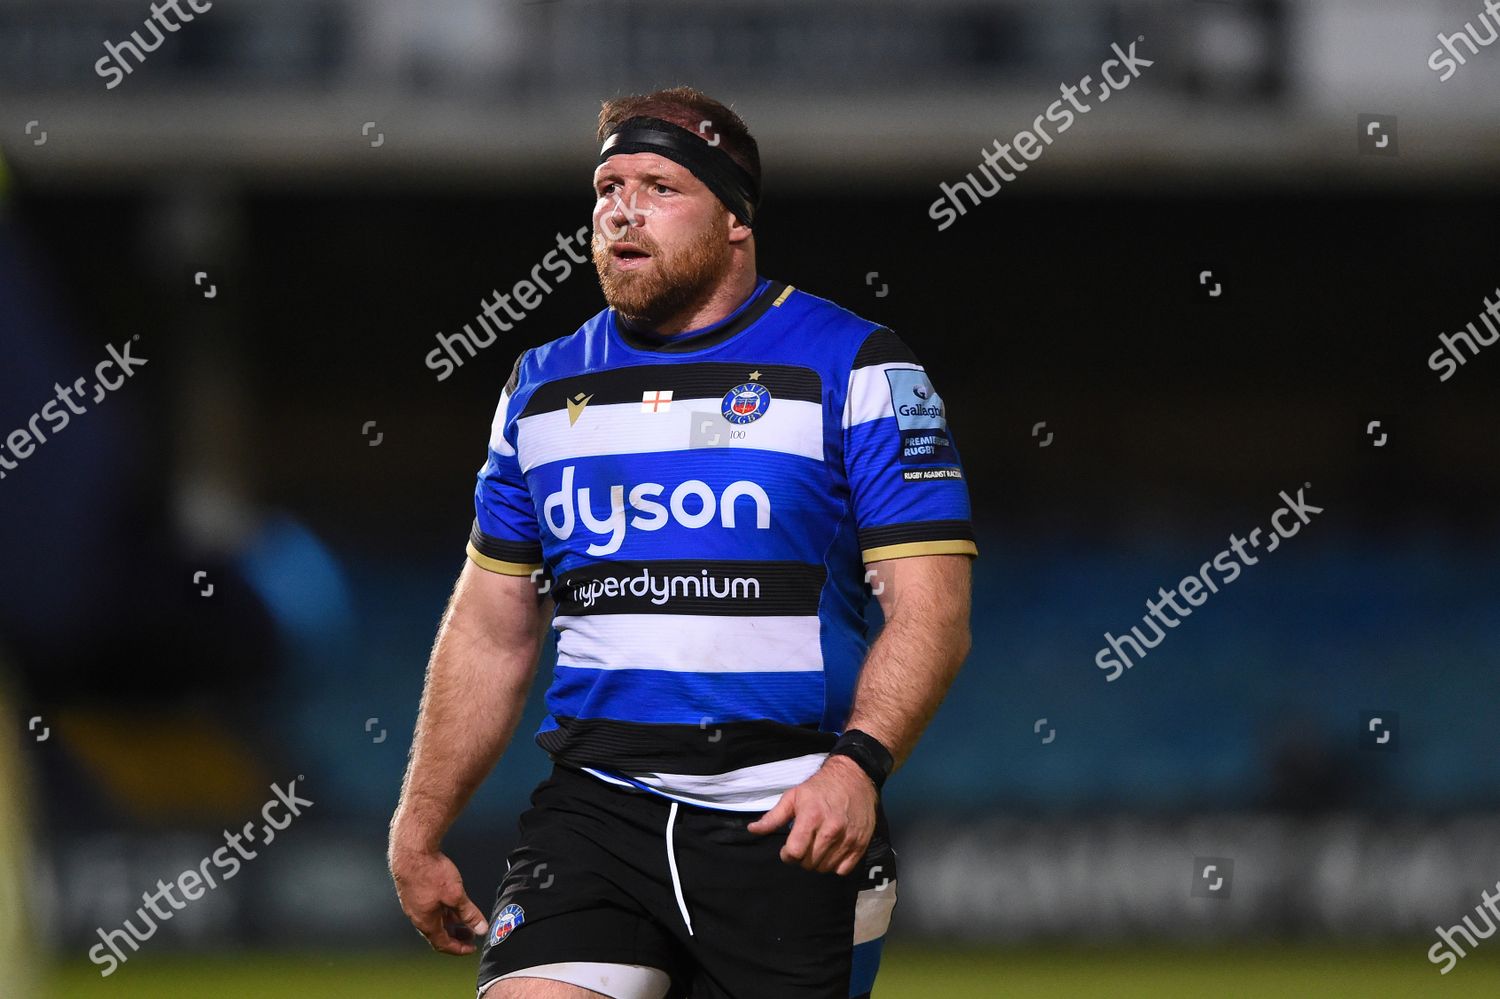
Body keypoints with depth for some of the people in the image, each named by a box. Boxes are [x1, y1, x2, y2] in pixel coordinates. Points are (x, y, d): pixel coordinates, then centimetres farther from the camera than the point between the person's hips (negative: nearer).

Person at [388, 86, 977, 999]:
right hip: (594, 811, 3)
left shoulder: (853, 369, -1)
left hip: (789, 825, -3)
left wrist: (858, 763, -24)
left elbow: (931, 612, -8)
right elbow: (492, 630, 19)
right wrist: (420, 832, 14)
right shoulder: (545, 386, 13)